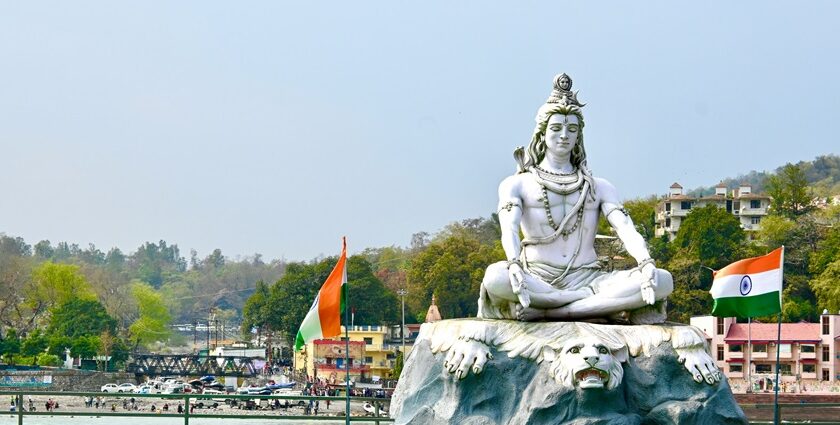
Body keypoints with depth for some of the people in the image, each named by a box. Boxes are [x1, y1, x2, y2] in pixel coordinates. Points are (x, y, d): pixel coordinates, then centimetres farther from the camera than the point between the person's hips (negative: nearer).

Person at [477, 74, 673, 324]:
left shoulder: (599, 188, 19)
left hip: (586, 280, 3)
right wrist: (514, 264, -32)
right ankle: (605, 306, -31)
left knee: (662, 281, -24)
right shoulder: (517, 185, 11)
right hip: (538, 282, -3)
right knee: (495, 278, -38)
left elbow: (625, 228, 2)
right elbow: (509, 228, -8)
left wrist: (646, 263, -21)